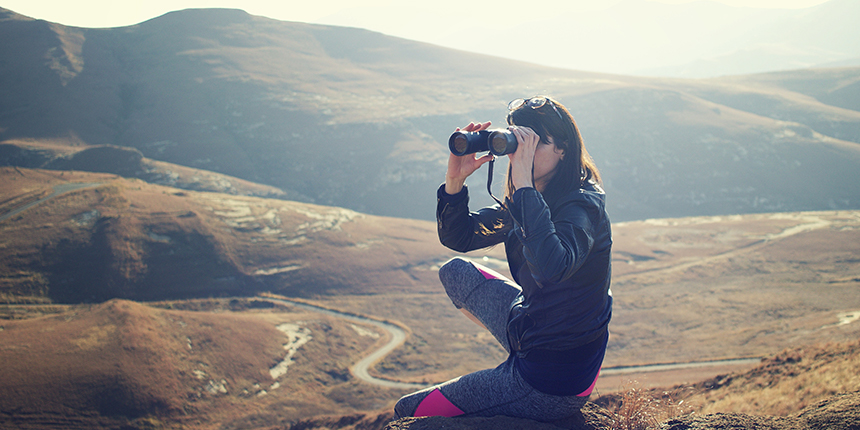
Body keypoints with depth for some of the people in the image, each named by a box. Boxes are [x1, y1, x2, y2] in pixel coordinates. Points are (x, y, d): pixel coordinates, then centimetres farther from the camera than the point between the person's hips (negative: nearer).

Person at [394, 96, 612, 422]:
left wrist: (524, 183, -39)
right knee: (455, 272, 23)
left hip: (551, 386, -8)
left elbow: (550, 268, -46)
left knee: (409, 411, 2)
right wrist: (455, 180, -14)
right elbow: (457, 237, 4)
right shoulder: (528, 200, 1)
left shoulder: (582, 206, -24)